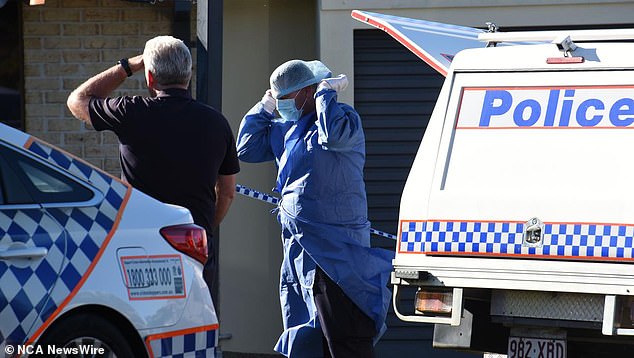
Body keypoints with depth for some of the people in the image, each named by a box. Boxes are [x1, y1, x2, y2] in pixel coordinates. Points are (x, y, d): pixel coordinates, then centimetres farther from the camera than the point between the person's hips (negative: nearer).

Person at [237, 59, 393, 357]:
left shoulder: (344, 117, -7)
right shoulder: (286, 129, 17)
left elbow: (333, 135, -30)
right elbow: (247, 148, 22)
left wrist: (325, 92, -16)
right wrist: (266, 106, 16)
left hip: (333, 247, -9)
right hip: (298, 244, 9)